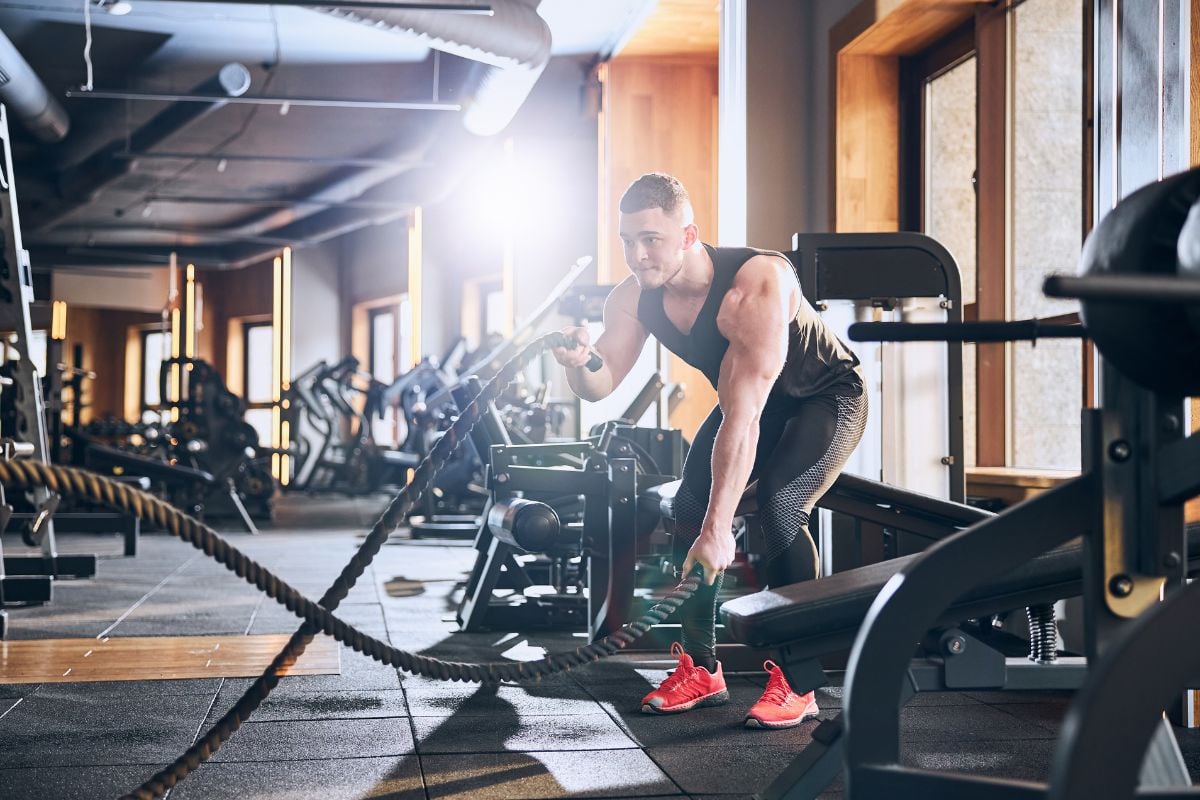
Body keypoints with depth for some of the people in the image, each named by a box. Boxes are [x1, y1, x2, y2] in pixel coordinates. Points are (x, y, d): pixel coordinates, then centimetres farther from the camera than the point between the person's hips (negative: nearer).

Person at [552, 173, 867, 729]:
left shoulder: (755, 285, -38)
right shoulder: (633, 299, -17)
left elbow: (741, 418, -42)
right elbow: (600, 385, -16)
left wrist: (720, 527, -43)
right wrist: (578, 362, -41)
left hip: (826, 396, -7)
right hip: (753, 401, 7)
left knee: (779, 507, -27)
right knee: (690, 507, -6)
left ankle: (795, 684, -17)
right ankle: (701, 672, 7)